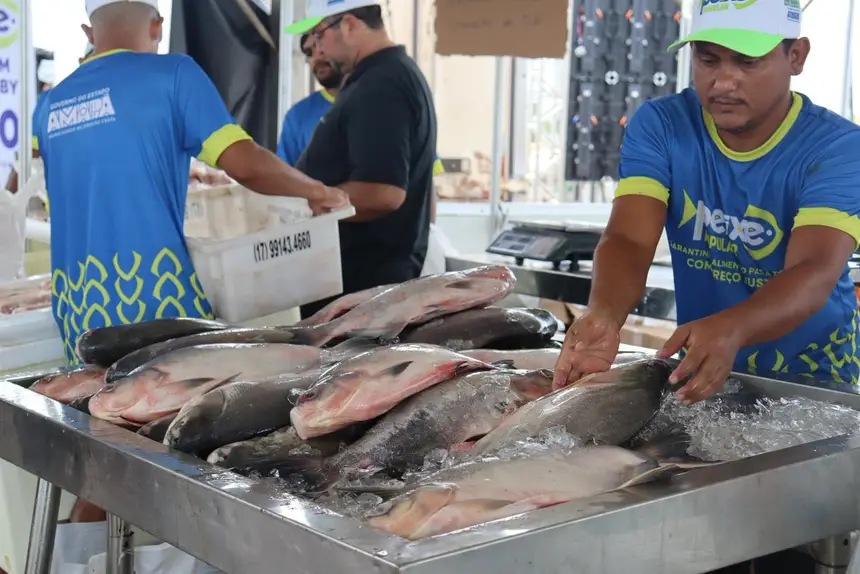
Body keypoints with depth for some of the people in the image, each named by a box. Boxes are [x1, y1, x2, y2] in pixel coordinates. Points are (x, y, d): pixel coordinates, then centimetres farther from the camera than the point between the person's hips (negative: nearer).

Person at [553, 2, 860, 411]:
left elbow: (815, 273, -28)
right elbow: (629, 241, -19)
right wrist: (604, 314, -41)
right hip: (698, 365, 3)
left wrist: (729, 330, -48)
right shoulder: (659, 126, -8)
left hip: (811, 375, -2)